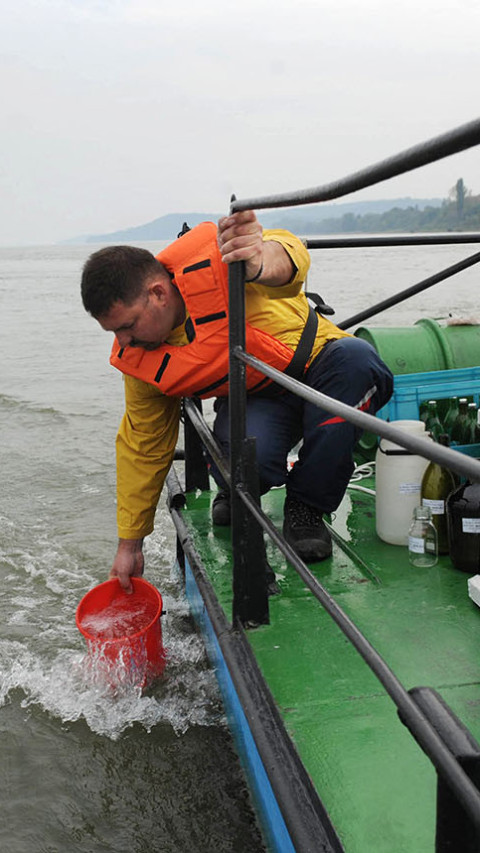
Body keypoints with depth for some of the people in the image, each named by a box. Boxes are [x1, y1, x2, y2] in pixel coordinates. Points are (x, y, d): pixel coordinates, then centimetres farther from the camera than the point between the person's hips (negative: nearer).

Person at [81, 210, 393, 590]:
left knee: (356, 357, -36)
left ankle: (307, 505, -18)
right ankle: (236, 493, 7)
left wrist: (263, 262, -68)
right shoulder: (137, 360, -12)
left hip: (315, 363, 0)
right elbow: (143, 449, -2)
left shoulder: (208, 259, -27)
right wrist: (130, 544, 3)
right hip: (254, 399, 1)